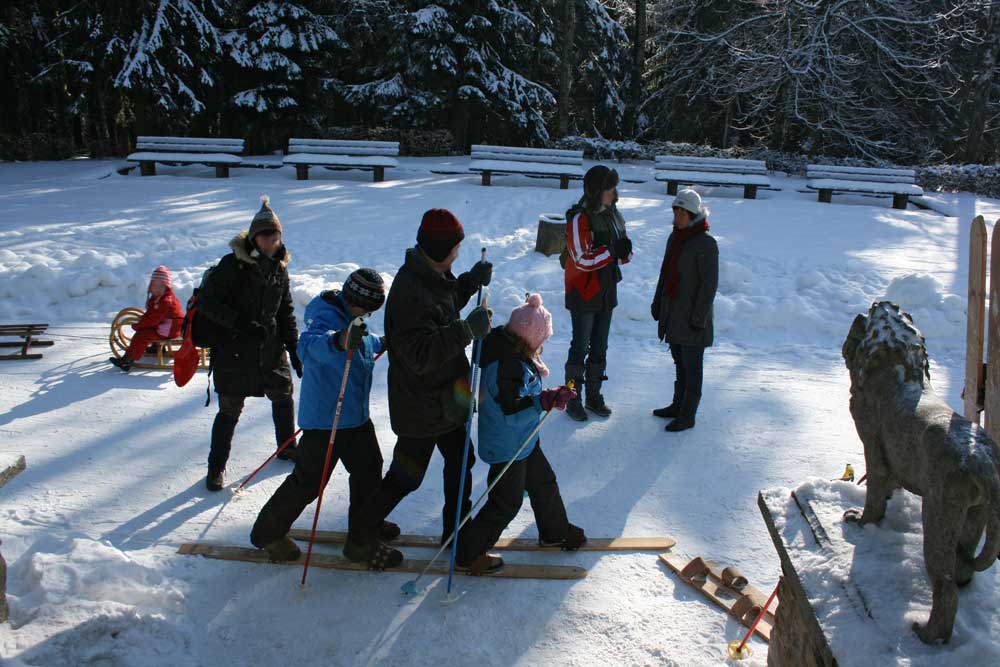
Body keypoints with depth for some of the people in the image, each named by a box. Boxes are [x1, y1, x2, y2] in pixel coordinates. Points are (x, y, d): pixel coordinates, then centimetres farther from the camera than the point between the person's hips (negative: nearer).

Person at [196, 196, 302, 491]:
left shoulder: (279, 268, 6)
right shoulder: (233, 265, -12)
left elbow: (286, 313, 14)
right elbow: (206, 302, -14)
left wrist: (295, 350, 10)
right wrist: (241, 323, -24)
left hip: (270, 348, 6)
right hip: (234, 351, -6)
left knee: (284, 396, 16)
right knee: (230, 410, 1)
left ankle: (287, 447, 40)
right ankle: (217, 466, 18)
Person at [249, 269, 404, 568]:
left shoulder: (350, 319, 7)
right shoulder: (327, 317, -23)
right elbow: (309, 346, -46)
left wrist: (381, 343, 50)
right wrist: (339, 341, -65)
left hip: (356, 415, 9)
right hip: (325, 419, -9)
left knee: (369, 469, 17)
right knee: (308, 481, -1)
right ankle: (268, 532, 20)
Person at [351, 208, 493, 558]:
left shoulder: (433, 276, 1)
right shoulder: (410, 293, -30)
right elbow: (420, 355, -35)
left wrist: (472, 280, 9)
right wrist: (466, 330, -38)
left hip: (446, 398, 10)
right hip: (420, 408, -10)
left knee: (460, 462, 21)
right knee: (406, 476, 4)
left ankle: (456, 529, 39)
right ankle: (361, 535, 22)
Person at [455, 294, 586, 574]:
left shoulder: (511, 352, 0)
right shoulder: (507, 364, -31)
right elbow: (511, 410, -32)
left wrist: (549, 398, -3)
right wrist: (548, 400, -28)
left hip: (523, 441, 10)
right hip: (507, 447, -10)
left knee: (543, 482, 26)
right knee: (506, 503, 3)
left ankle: (555, 531, 48)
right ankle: (468, 555, 17)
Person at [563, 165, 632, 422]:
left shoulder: (613, 215, 6)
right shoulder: (579, 219, -17)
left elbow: (622, 253, 10)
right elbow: (582, 259, -23)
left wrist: (625, 249, -13)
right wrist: (612, 251, -23)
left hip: (607, 292, 7)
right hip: (583, 293, -7)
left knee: (600, 347, 14)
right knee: (580, 347, 2)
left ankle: (594, 396, 25)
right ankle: (573, 399, 13)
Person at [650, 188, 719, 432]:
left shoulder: (706, 243, -15)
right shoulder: (674, 237, 10)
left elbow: (709, 283, -16)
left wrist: (699, 318, -18)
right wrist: (657, 303, 17)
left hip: (692, 315, -8)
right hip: (673, 312, 8)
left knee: (692, 365, 0)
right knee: (679, 361, 17)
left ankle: (688, 415, 8)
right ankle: (678, 405, 29)